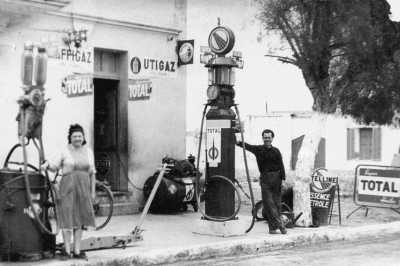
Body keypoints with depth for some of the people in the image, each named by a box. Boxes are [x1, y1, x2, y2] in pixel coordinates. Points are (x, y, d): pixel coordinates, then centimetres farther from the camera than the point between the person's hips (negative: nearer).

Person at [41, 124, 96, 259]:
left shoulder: (88, 151, 7)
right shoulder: (65, 151, -2)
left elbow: (92, 172, 10)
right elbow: (55, 167, 4)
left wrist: (93, 191, 8)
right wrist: (47, 165, -18)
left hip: (83, 187, 3)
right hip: (67, 186, -3)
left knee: (79, 218, 6)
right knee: (68, 217, -5)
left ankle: (77, 251, 12)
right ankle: (67, 250, 4)